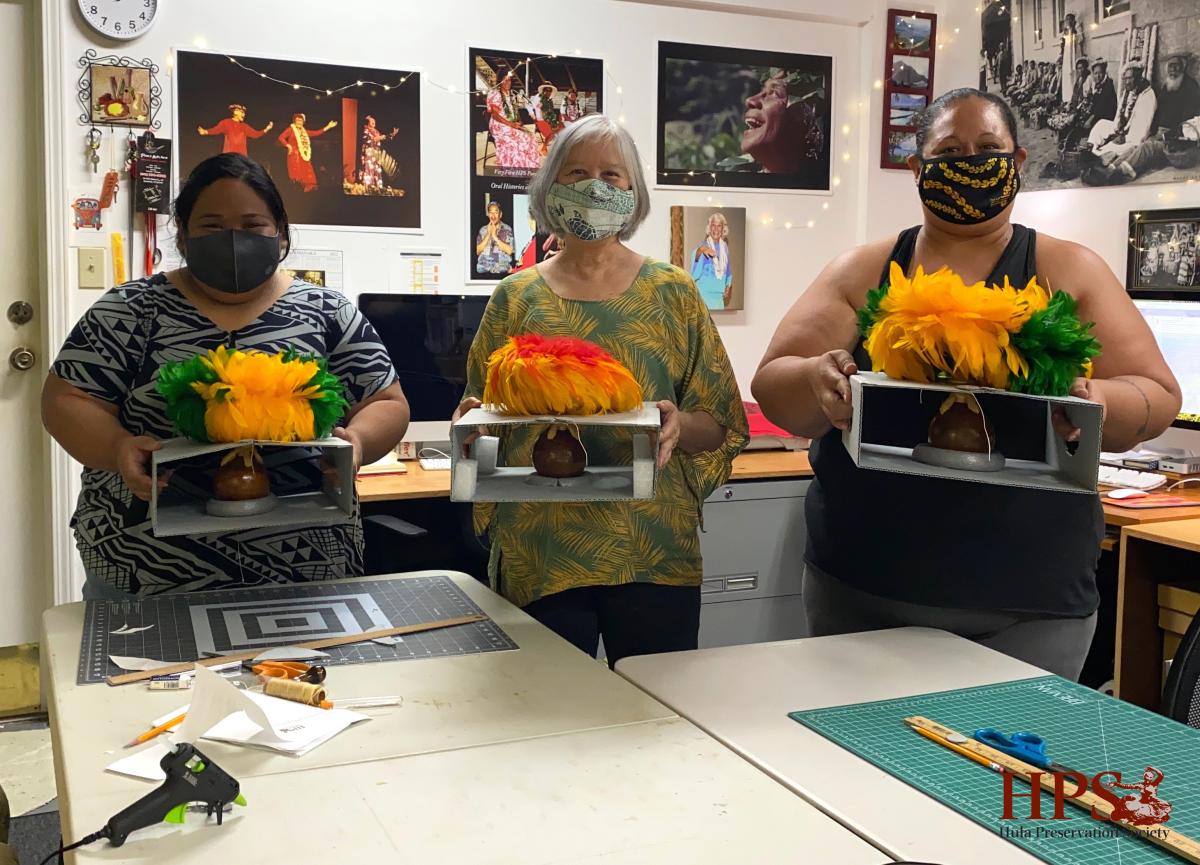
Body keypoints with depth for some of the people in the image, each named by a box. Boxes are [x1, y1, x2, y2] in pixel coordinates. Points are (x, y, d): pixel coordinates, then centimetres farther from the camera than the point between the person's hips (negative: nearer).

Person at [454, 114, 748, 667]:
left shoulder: (672, 293, 6)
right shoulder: (517, 298, 8)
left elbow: (719, 427, 6)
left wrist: (682, 425, -15)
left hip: (654, 553, 0)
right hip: (541, 555, 0)